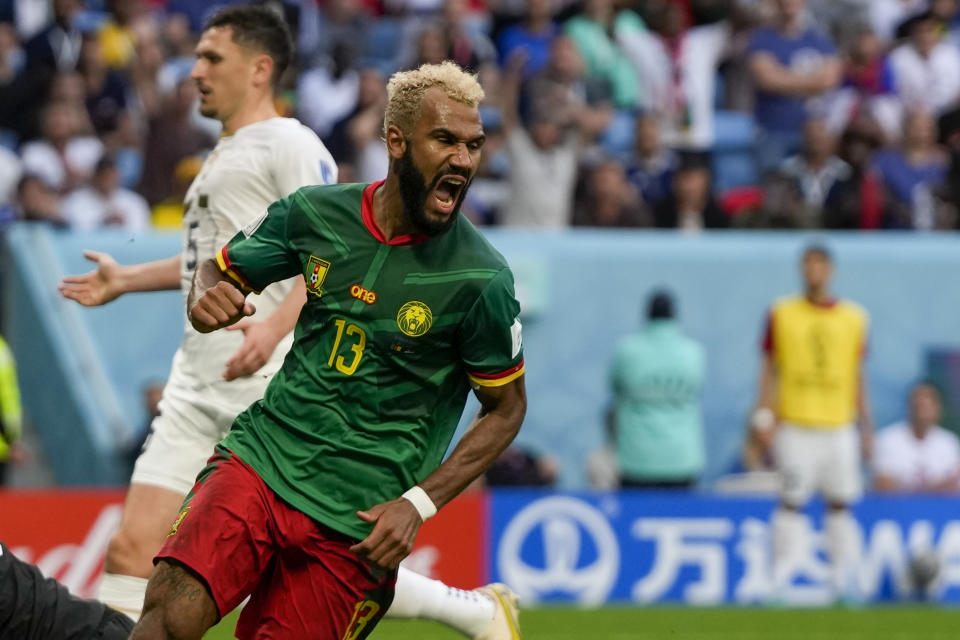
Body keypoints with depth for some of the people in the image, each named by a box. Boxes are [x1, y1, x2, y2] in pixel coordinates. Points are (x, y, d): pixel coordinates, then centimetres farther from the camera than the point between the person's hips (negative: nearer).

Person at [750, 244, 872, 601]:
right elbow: (770, 370, 5)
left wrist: (866, 427, 10)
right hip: (794, 425, -2)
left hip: (838, 427, 2)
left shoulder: (853, 318, 9)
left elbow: (857, 377, 13)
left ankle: (843, 582, 7)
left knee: (840, 504, 2)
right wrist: (764, 418, -4)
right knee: (791, 502, -6)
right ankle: (779, 582, -5)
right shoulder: (782, 314, 5)